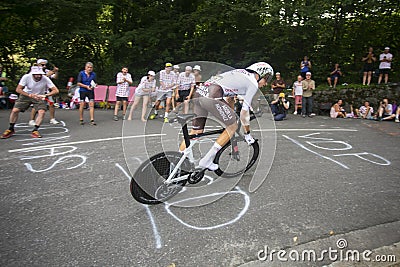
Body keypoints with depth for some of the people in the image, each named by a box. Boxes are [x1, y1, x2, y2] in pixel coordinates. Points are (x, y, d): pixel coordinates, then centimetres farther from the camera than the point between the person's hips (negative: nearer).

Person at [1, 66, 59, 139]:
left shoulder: (45, 79, -25)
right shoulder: (26, 77, -22)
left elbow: (56, 90, -27)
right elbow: (18, 89, -18)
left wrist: (45, 95, -42)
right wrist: (30, 95, -34)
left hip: (39, 97, -1)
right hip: (26, 95, 1)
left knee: (42, 111, -24)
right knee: (14, 110, -10)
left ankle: (35, 130, -10)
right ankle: (11, 129, 12)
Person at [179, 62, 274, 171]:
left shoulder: (239, 73, 31)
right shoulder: (253, 84, 7)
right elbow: (244, 111, 5)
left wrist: (231, 115, 46)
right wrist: (247, 133, 17)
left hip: (199, 91, 8)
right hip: (211, 96, -8)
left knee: (195, 132, 16)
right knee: (232, 127, 9)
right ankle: (206, 161, 8)